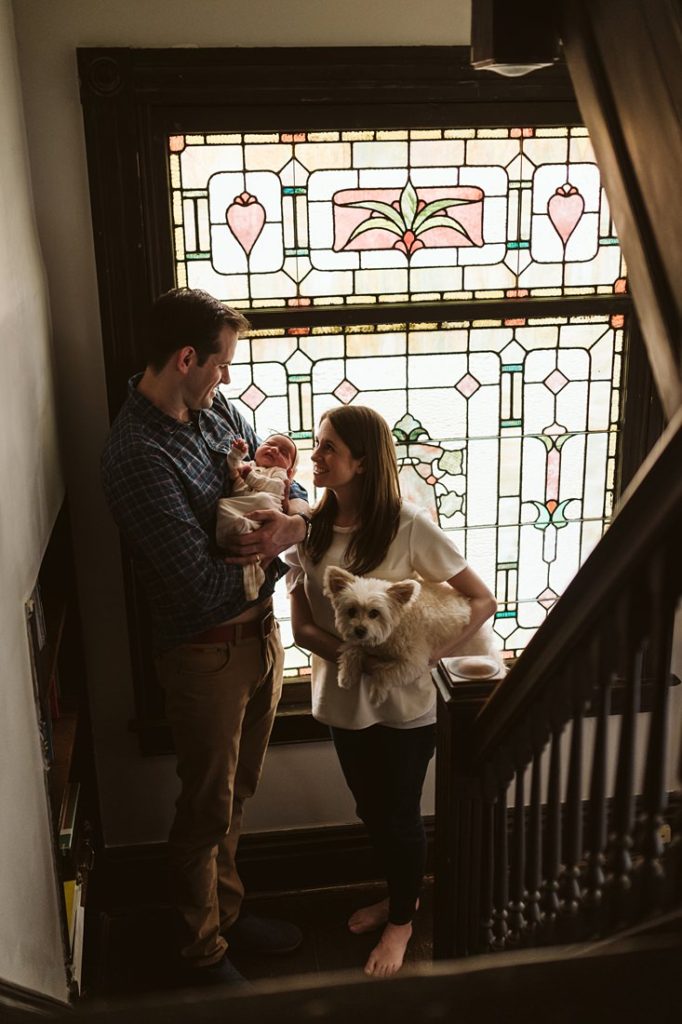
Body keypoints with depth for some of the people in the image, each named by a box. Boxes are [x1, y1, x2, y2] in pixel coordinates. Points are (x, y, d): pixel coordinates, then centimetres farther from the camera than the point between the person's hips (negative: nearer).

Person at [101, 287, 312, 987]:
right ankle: (204, 954, 35)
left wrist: (292, 520, -17)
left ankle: (228, 913, 46)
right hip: (205, 652, -7)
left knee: (236, 795, 24)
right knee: (206, 810, 12)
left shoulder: (219, 411, 1)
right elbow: (206, 585, -29)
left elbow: (292, 490, 6)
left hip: (260, 632, 8)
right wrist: (276, 546, -13)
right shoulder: (137, 456, -26)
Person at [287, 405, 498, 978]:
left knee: (400, 814, 13)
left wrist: (428, 654, -24)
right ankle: (401, 893, 49)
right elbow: (302, 626, -7)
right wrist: (358, 657, -22)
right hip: (345, 698, 4)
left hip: (405, 703, -4)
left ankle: (402, 920, 39)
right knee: (371, 811, 21)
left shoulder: (409, 527, -19)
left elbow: (482, 600, -13)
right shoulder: (310, 529, -6)